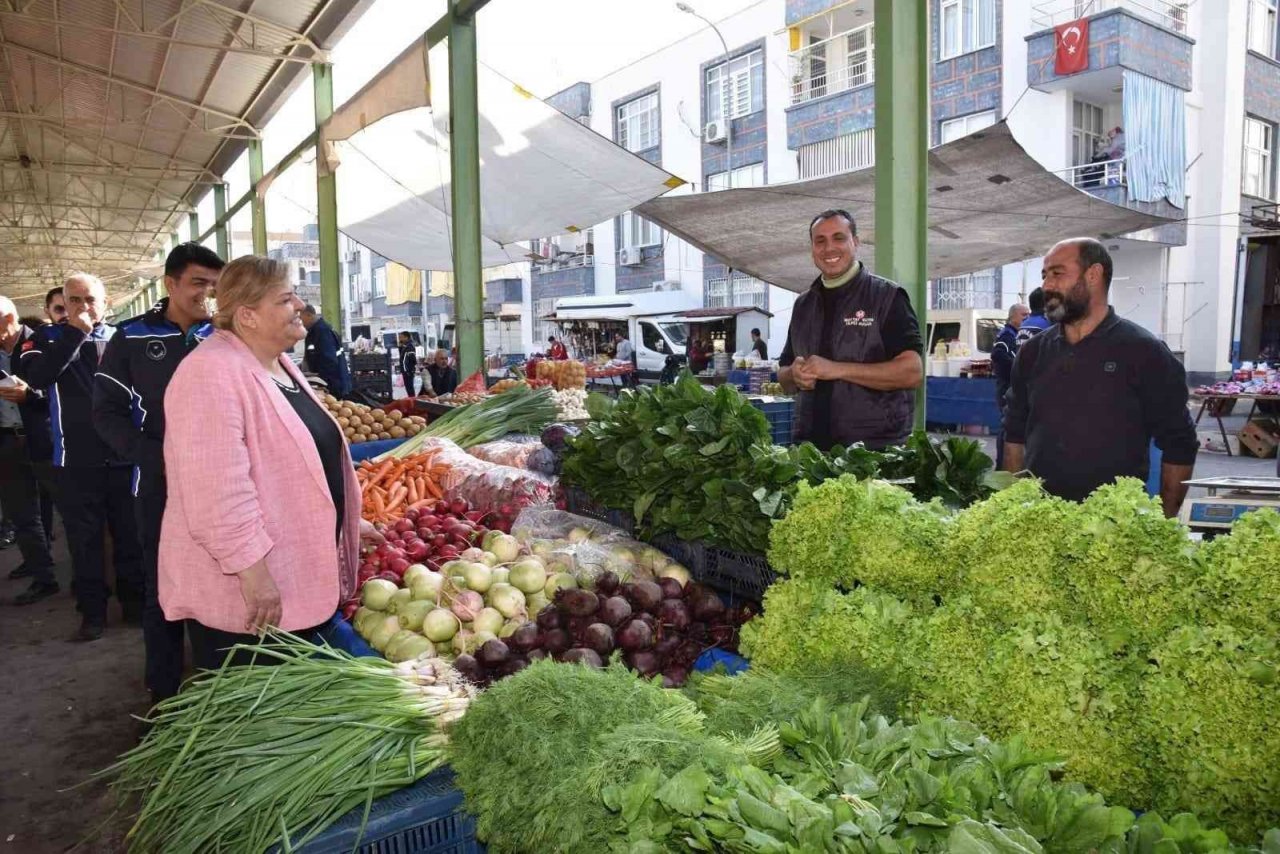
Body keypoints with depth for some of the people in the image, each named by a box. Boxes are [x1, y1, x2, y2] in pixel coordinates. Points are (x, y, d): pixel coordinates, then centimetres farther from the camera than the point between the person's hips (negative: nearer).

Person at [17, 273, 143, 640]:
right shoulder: (48, 337, 3)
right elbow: (37, 376, -17)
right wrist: (75, 333, -17)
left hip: (122, 456, 1)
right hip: (75, 460, -1)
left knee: (130, 535, 9)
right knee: (85, 540, 6)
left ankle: (135, 602, 23)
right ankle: (92, 611, 17)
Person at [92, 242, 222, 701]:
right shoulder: (132, 339, -1)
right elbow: (107, 411, -1)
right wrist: (153, 456, -14)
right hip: (160, 485, -2)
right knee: (163, 589, 7)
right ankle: (164, 693, 20)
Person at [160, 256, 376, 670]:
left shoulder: (277, 363, 11)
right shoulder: (212, 374, -21)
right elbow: (219, 490, -27)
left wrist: (349, 525, 24)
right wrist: (254, 573, -26)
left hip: (299, 581, 9)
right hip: (242, 593, -9)